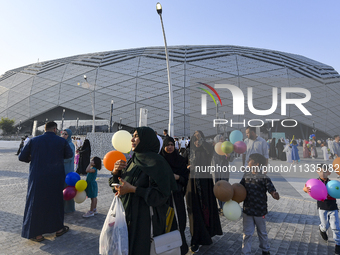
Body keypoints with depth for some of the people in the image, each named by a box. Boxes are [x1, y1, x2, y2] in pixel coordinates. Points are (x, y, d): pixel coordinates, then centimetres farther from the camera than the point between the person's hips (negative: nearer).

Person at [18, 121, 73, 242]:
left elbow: (22, 157, 0)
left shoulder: (33, 140, -6)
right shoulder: (62, 141, -9)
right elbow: (69, 155, 6)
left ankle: (36, 233, 20)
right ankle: (58, 228, 30)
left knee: (36, 203, 13)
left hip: (37, 178, 0)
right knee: (56, 201, 17)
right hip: (56, 178, 0)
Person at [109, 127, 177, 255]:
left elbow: (162, 194, -20)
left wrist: (132, 189, -23)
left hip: (145, 219, -7)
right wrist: (116, 172, -8)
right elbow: (117, 186, 13)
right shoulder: (133, 160, 8)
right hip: (128, 216, 7)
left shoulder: (156, 162, -15)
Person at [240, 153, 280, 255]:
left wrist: (275, 195, -43)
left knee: (262, 232, 22)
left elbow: (273, 192, -22)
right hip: (247, 210, 3)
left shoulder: (264, 178, -18)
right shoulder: (246, 175, -3)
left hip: (260, 211, -2)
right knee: (247, 234, 9)